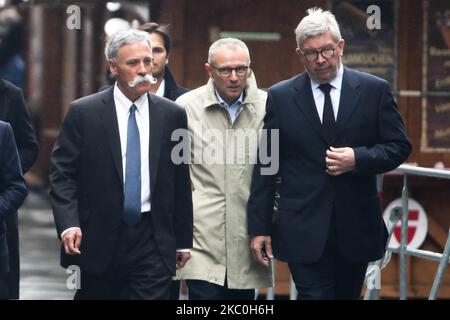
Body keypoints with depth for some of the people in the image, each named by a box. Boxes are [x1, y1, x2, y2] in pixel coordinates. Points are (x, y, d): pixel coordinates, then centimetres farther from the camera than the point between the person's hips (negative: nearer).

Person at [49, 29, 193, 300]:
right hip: (98, 240, -1)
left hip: (153, 243, 1)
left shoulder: (172, 115, 5)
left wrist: (183, 240, 11)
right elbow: (62, 174, -3)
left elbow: (181, 183, 10)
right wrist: (68, 224, -17)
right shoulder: (84, 113, -1)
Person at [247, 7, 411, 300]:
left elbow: (399, 146, 5)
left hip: (357, 229, 2)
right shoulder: (281, 97, 3)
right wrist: (259, 227, -1)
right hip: (304, 229, -1)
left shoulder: (375, 90, 3)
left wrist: (358, 158, -15)